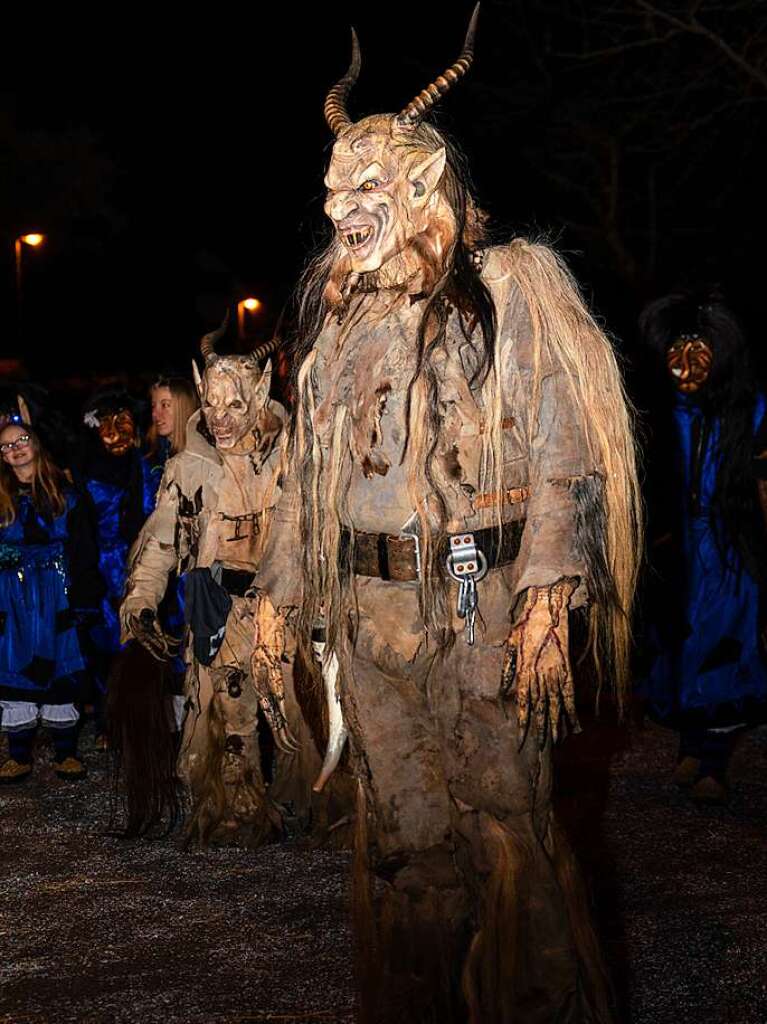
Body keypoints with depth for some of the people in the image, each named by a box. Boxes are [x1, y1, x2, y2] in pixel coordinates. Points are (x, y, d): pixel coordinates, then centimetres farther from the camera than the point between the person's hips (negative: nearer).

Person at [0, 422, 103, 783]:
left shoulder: (63, 492, 3)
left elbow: (83, 548, 0)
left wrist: (84, 598, -7)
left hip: (56, 594, -1)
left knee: (60, 669, 1)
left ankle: (66, 752, 10)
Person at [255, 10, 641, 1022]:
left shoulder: (509, 291, -2)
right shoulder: (340, 314, 14)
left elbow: (557, 450, -8)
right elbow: (309, 469, 18)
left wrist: (546, 599, -17)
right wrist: (284, 594, 13)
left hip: (479, 598, -5)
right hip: (371, 608, 5)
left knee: (502, 816, 0)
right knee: (402, 826, 10)